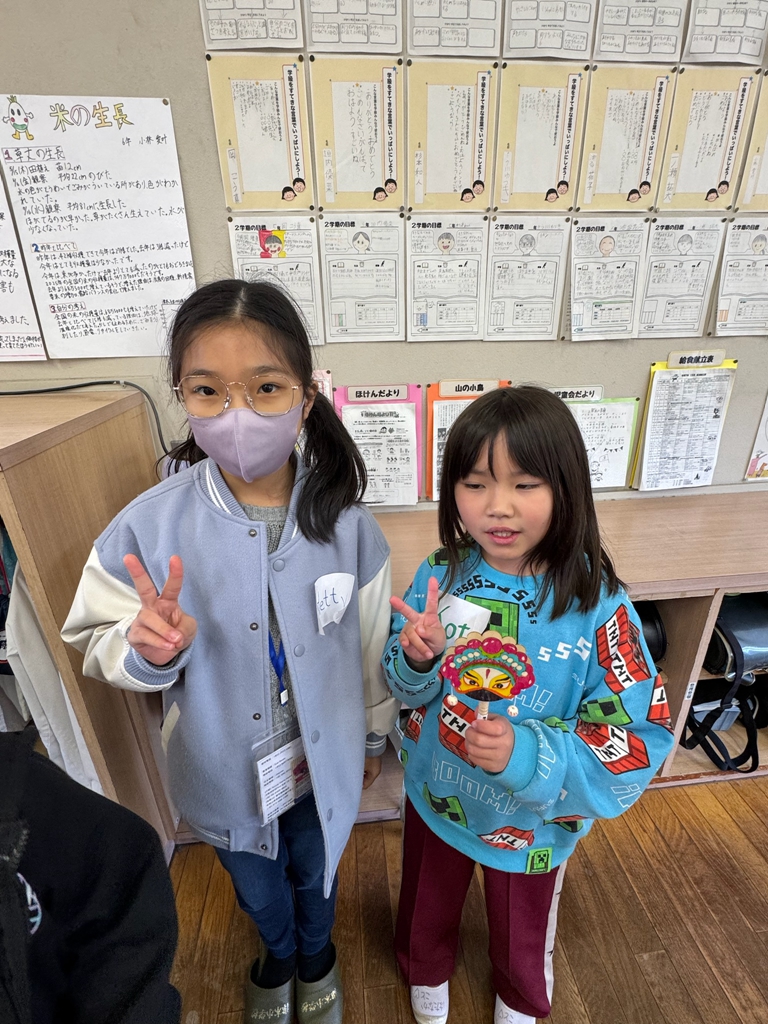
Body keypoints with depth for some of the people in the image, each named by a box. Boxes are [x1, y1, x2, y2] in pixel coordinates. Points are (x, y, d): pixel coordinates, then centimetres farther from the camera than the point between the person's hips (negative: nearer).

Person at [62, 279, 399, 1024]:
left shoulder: (345, 522, -22)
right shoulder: (147, 528, -25)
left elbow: (371, 643, -8)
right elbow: (100, 648, -10)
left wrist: (374, 735, 5)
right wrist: (147, 648, -33)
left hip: (322, 763, 0)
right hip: (223, 774, 1)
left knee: (315, 875, 31)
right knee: (257, 891, 32)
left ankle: (316, 955, 69)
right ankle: (278, 956, 70)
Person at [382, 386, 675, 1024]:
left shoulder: (598, 606, -28)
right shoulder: (439, 576, -19)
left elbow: (642, 739, -22)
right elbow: (408, 691, -7)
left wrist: (530, 756, -36)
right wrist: (417, 660, -30)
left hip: (533, 823, -1)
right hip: (435, 796, 2)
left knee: (522, 930, 32)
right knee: (428, 906, 32)